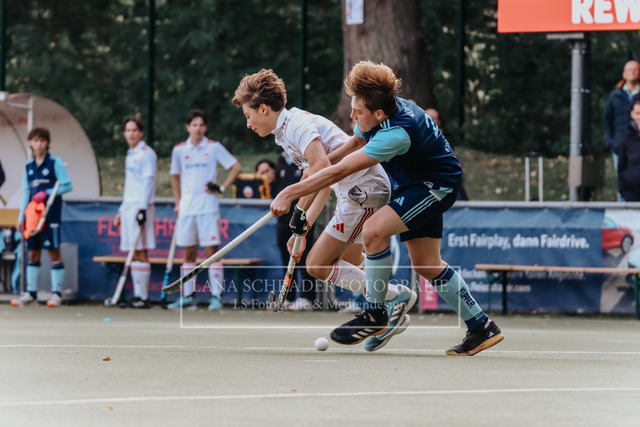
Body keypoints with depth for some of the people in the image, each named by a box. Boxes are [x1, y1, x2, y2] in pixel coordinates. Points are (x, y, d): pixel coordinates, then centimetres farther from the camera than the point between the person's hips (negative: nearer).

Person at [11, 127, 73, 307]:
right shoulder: (29, 166, 13)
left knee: (54, 252, -4)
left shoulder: (55, 163, -2)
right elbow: (26, 193, 16)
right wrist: (21, 217, 12)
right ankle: (31, 293, 12)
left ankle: (56, 293, 0)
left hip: (51, 213, -5)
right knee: (33, 253, 7)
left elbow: (67, 186, -5)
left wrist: (47, 193, -15)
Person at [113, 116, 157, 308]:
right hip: (129, 206, 9)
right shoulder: (130, 155, 20)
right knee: (133, 254, 7)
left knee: (140, 252, -10)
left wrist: (142, 209, -21)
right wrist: (121, 211, 24)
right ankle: (137, 295, 8)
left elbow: (148, 182, -14)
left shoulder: (146, 153, -7)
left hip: (140, 206, -9)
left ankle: (143, 297, -11)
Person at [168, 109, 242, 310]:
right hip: (187, 208, 3)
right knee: (188, 253, 6)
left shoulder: (214, 148, 0)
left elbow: (236, 167, 4)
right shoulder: (179, 150, 9)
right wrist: (177, 203, 14)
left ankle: (216, 296, -7)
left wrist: (222, 187, -5)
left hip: (208, 207, -3)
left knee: (212, 250, -8)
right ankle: (188, 296, 11)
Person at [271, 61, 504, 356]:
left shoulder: (395, 134, -36)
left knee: (374, 231, -25)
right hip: (412, 185, 10)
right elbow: (354, 144, 12)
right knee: (426, 265, 9)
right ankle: (482, 328, 18)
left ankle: (374, 315, -11)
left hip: (437, 185, -10)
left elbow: (340, 171, -36)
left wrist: (290, 193, -34)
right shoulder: (378, 111, -10)